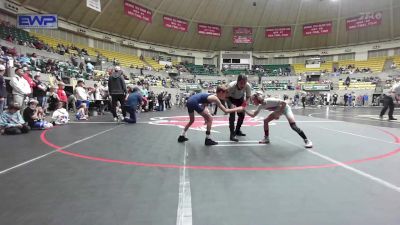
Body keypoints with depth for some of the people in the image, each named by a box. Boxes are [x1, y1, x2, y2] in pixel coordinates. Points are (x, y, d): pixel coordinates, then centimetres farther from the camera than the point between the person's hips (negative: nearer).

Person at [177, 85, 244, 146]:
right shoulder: (215, 98, -5)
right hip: (194, 102, -10)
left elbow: (204, 106, 25)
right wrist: (238, 109, 0)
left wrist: (205, 117, 19)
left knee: (191, 120, 29)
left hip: (190, 101, 10)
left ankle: (182, 137, 36)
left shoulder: (211, 96, 21)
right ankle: (208, 139, 6)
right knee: (210, 119, 0)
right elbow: (225, 110, -7)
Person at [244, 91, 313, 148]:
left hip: (285, 108, -8)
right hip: (278, 110, 8)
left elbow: (284, 103, -33)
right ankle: (266, 138, 11)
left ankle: (307, 140, -8)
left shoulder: (269, 100, -35)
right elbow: (253, 115, -2)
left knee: (293, 126, -19)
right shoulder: (260, 106, -10)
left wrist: (279, 113, -32)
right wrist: (245, 110, -9)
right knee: (265, 121, 0)